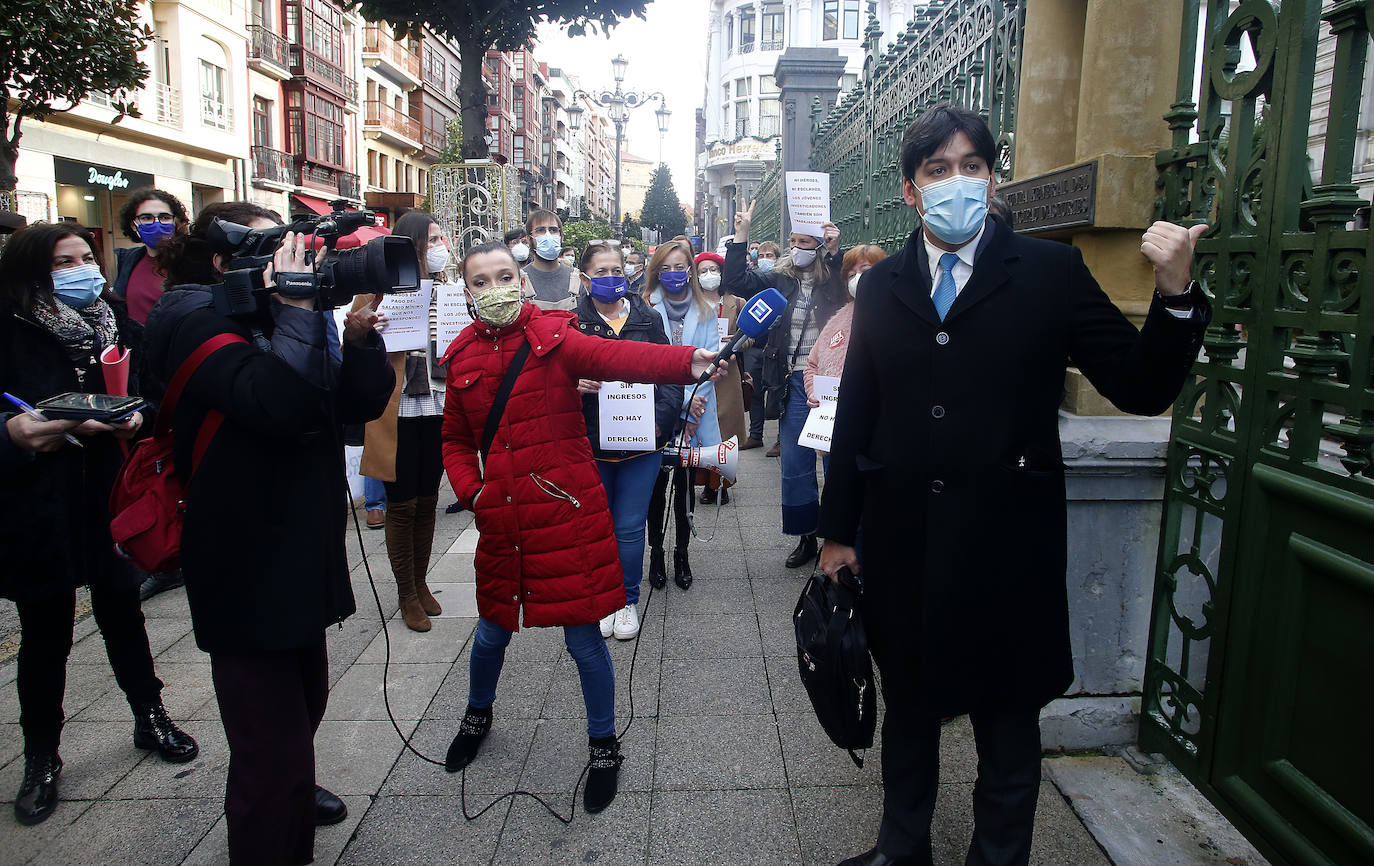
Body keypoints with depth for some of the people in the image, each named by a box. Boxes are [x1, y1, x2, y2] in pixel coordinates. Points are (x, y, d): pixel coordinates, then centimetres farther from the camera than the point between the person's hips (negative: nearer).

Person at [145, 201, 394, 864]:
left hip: (299, 554, 9)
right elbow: (278, 402, -34)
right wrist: (298, 308, -24)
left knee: (304, 701, 27)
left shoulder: (278, 318, 11)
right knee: (270, 740, -4)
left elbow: (363, 402, 4)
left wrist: (359, 339, -12)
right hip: (246, 571, -9)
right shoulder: (196, 323, -14)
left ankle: (292, 794, 52)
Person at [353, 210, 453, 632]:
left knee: (427, 499, 13)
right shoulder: (378, 291, -4)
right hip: (396, 413, -4)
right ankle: (406, 594, 19)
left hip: (438, 410, 4)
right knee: (402, 503, 4)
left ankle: (420, 582, 29)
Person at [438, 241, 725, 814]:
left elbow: (618, 357, -26)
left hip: (568, 512, -4)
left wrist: (688, 361, -44)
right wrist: (470, 490, -1)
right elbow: (456, 440, 17)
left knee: (584, 637, 4)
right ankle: (478, 716, 50)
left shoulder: (555, 340, -7)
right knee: (492, 630, 19)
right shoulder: (463, 359, 5)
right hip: (502, 519, 4)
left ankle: (604, 747, 26)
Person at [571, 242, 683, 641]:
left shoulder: (648, 319, 6)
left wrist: (660, 420, -9)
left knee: (630, 527, 5)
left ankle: (628, 601, 24)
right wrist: (573, 384, -19)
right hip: (589, 443, 0)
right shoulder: (571, 323, 1)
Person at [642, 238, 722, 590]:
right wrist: (683, 400, -15)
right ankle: (656, 552, 20)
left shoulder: (705, 312, 6)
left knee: (685, 484, 9)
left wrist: (693, 405, -15)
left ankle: (681, 554, 22)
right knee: (657, 484, 5)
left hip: (694, 413, 2)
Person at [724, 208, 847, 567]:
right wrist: (741, 235, -5)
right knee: (795, 466, 9)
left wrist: (836, 251, -26)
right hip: (795, 385, 3)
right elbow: (738, 281, 0)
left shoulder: (835, 280, -3)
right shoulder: (780, 279, 6)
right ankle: (806, 536, 24)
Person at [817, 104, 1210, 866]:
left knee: (1007, 723, 14)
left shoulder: (1051, 272, -3)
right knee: (908, 709, 22)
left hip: (1006, 549, -3)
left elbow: (1143, 389, -5)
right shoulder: (881, 286, 5)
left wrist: (1174, 294, -22)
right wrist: (838, 532, 10)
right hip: (903, 546, 3)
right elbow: (855, 416, 7)